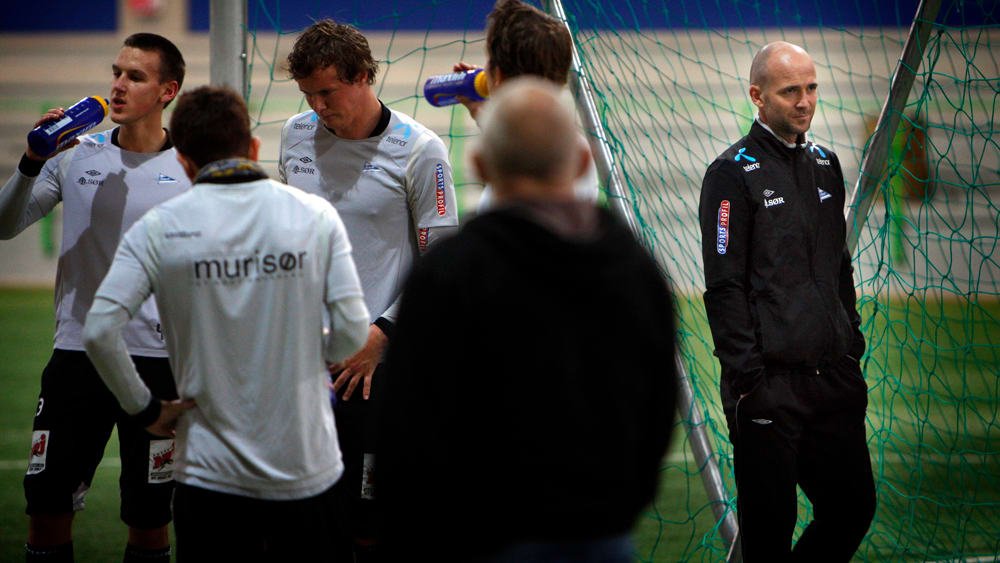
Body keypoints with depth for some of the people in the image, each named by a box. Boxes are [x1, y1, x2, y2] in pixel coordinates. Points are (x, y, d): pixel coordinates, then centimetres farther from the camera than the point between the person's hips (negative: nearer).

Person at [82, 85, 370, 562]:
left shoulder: (159, 228, -6)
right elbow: (352, 331, -5)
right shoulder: (316, 216, -2)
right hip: (306, 465, 1)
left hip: (213, 472, -1)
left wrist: (145, 409, -1)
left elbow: (99, 331, -14)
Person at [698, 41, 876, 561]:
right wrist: (747, 378, -14)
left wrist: (852, 347, 15)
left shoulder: (825, 165, 15)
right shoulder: (732, 174, -6)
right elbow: (724, 287, -10)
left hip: (834, 381, 7)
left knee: (853, 507, 8)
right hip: (771, 385, -7)